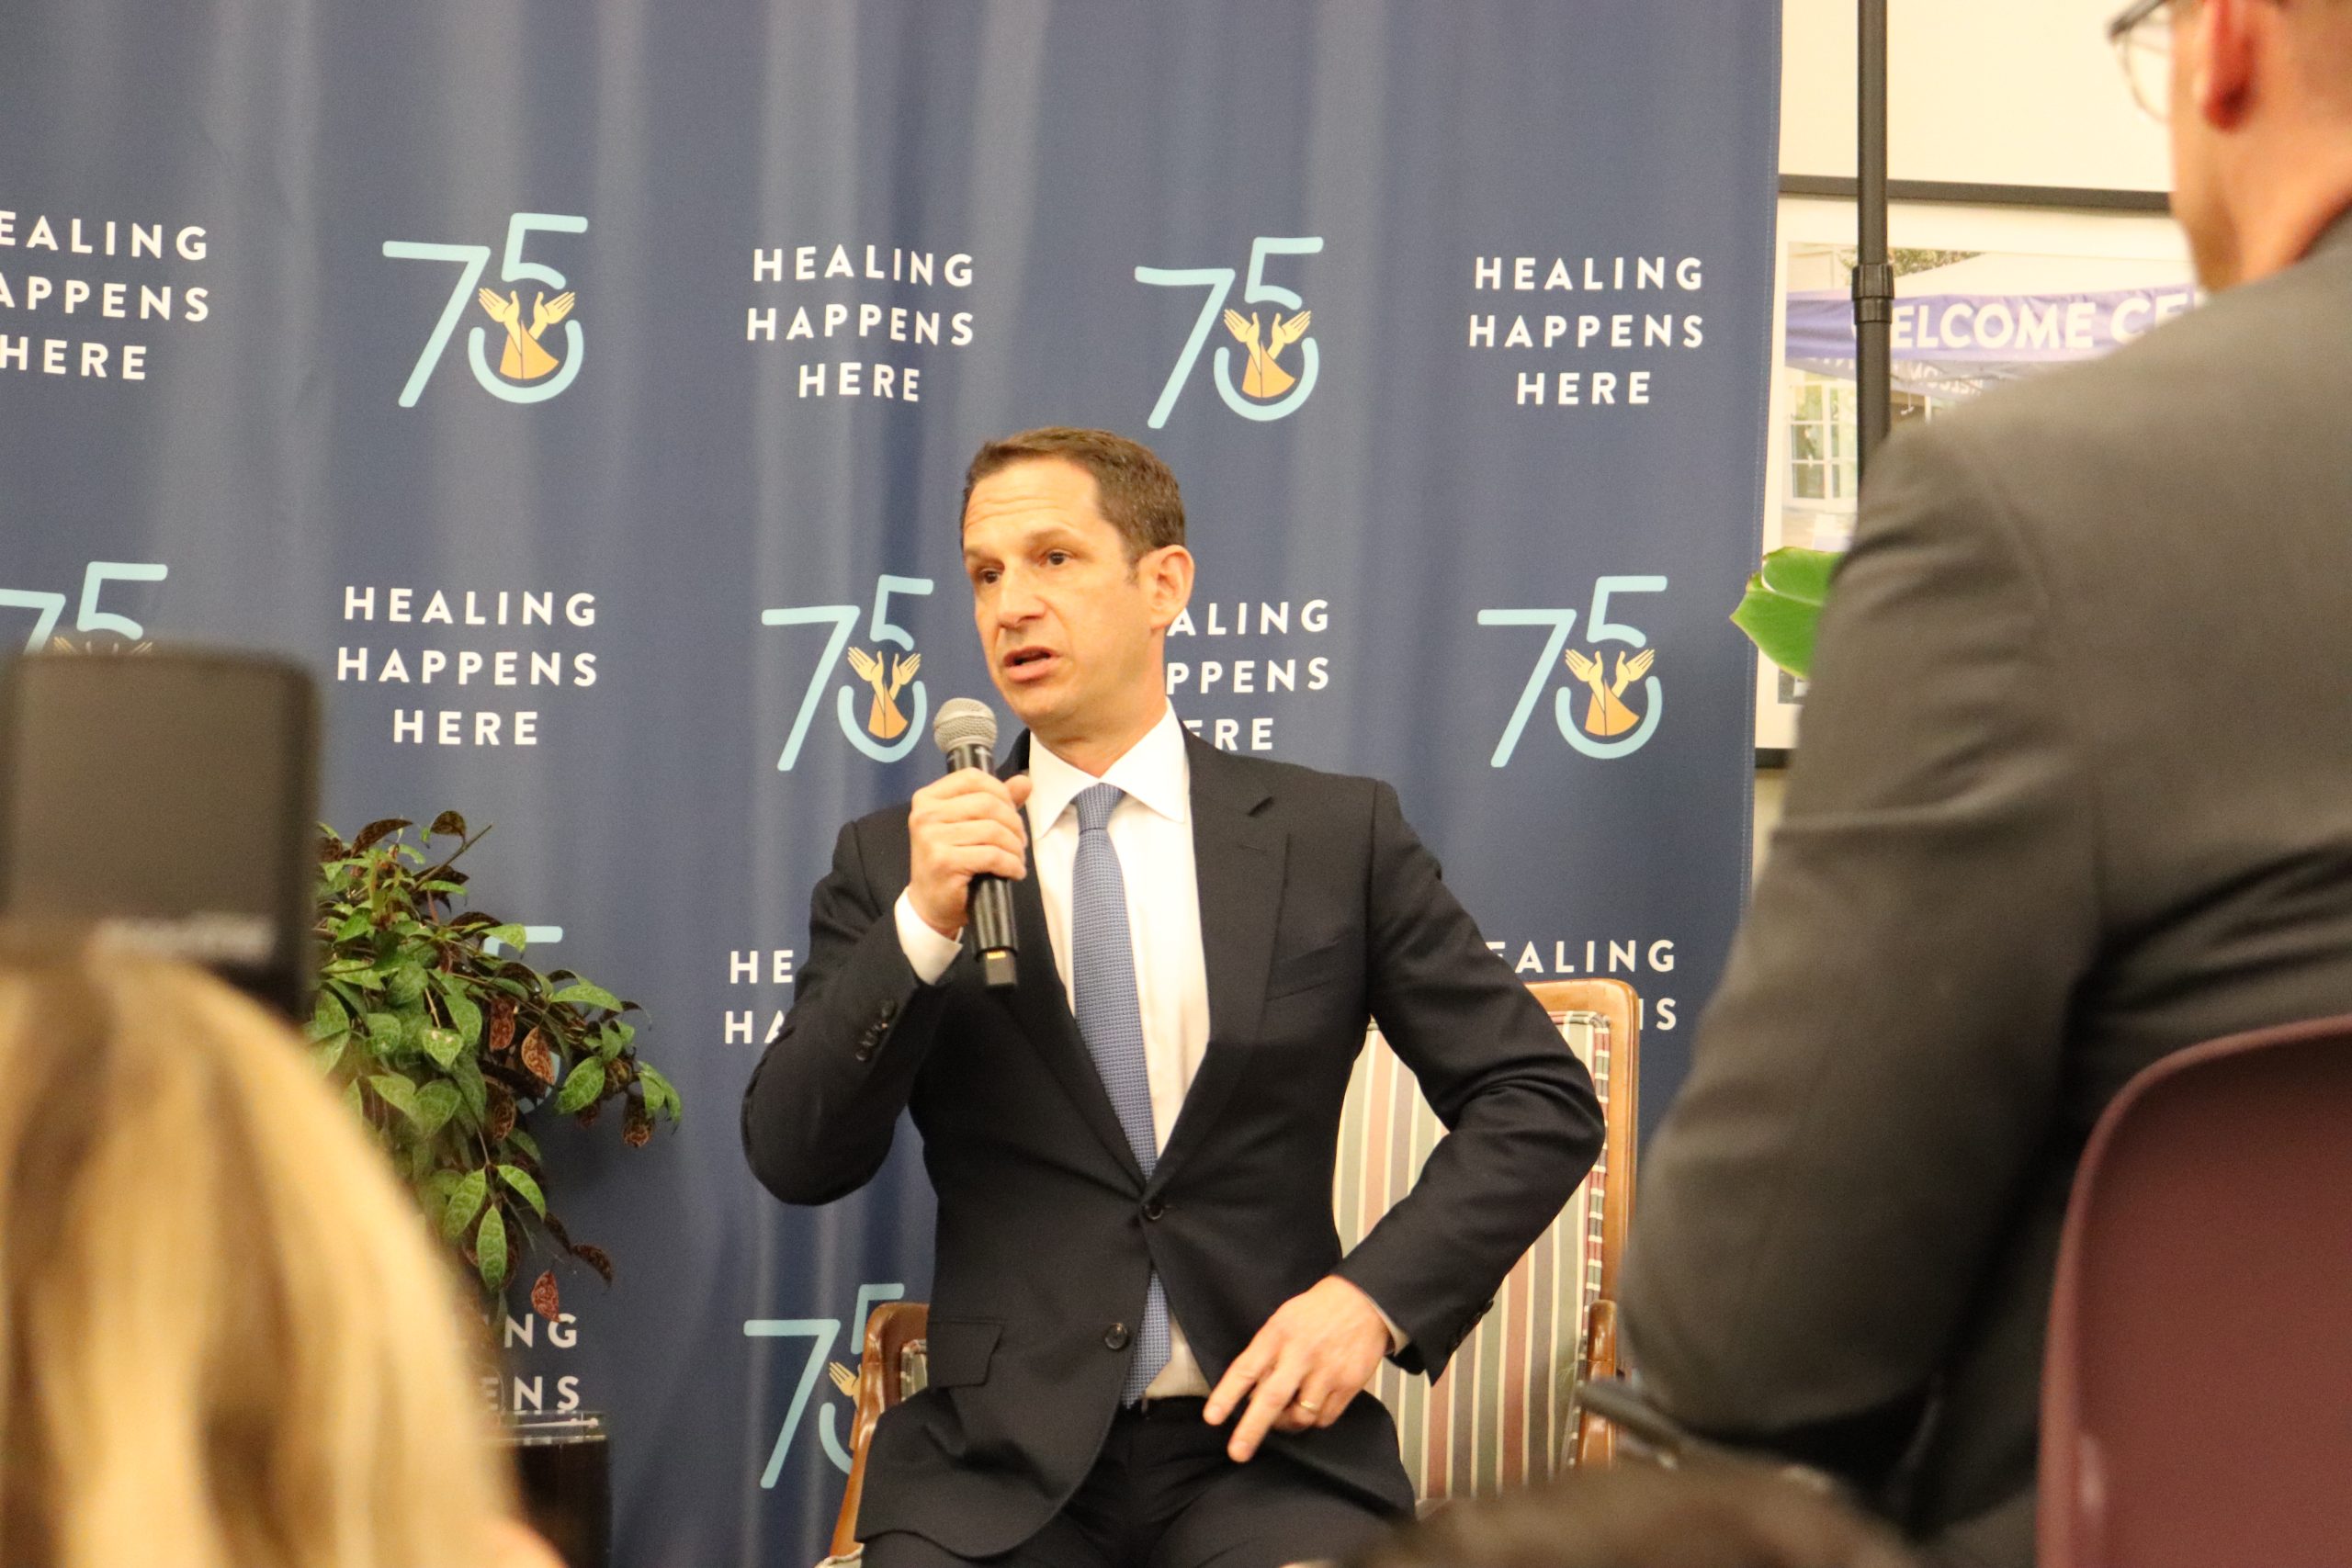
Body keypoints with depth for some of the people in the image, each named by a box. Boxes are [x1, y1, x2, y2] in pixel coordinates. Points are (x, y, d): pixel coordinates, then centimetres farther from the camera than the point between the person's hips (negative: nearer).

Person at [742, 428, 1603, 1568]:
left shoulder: (1335, 835, 7)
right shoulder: (891, 863, 9)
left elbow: (1541, 1102, 7)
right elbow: (793, 1160, 1)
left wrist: (1377, 1294, -7)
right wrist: (922, 927, -12)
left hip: (1261, 1440, -1)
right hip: (999, 1469, 1)